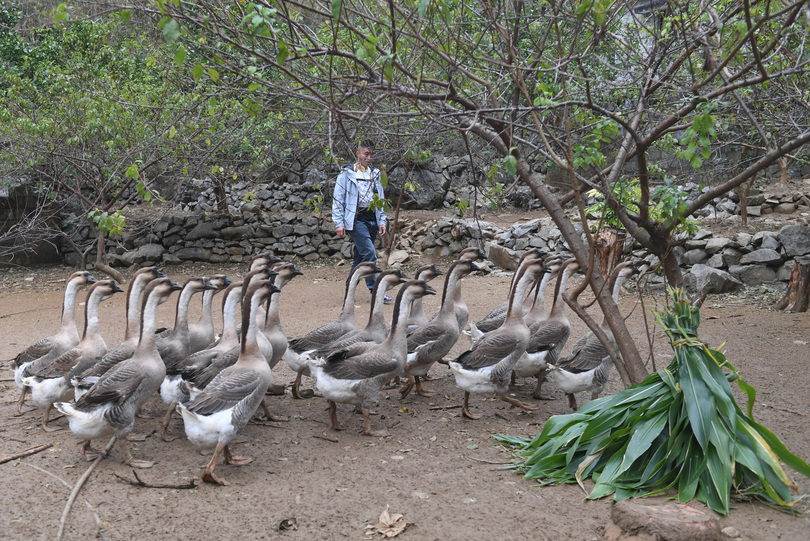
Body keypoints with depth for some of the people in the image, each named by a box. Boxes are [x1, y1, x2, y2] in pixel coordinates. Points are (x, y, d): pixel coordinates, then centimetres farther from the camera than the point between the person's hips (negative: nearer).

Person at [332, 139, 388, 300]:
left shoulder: (375, 174, 15)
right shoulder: (347, 174, -1)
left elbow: (380, 199, 21)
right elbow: (338, 200, -2)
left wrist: (382, 221, 13)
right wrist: (339, 223, -8)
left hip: (372, 219, 6)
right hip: (356, 219, -6)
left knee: (360, 257, 8)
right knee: (370, 254, -16)